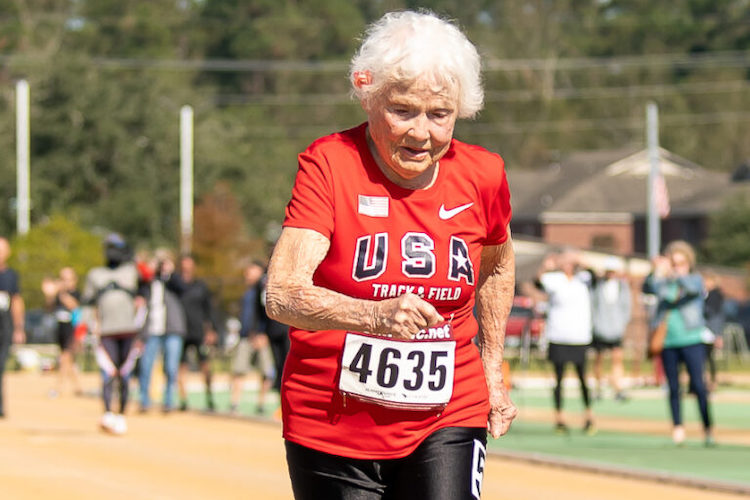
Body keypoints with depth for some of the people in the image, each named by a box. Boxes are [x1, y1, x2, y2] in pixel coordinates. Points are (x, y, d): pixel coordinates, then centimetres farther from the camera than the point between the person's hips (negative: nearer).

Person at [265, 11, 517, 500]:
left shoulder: (482, 175, -1)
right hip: (331, 428, -1)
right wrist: (376, 316, -40)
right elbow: (282, 295, -24)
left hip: (448, 421, 2)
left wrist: (493, 369, 21)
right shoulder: (329, 163, -11)